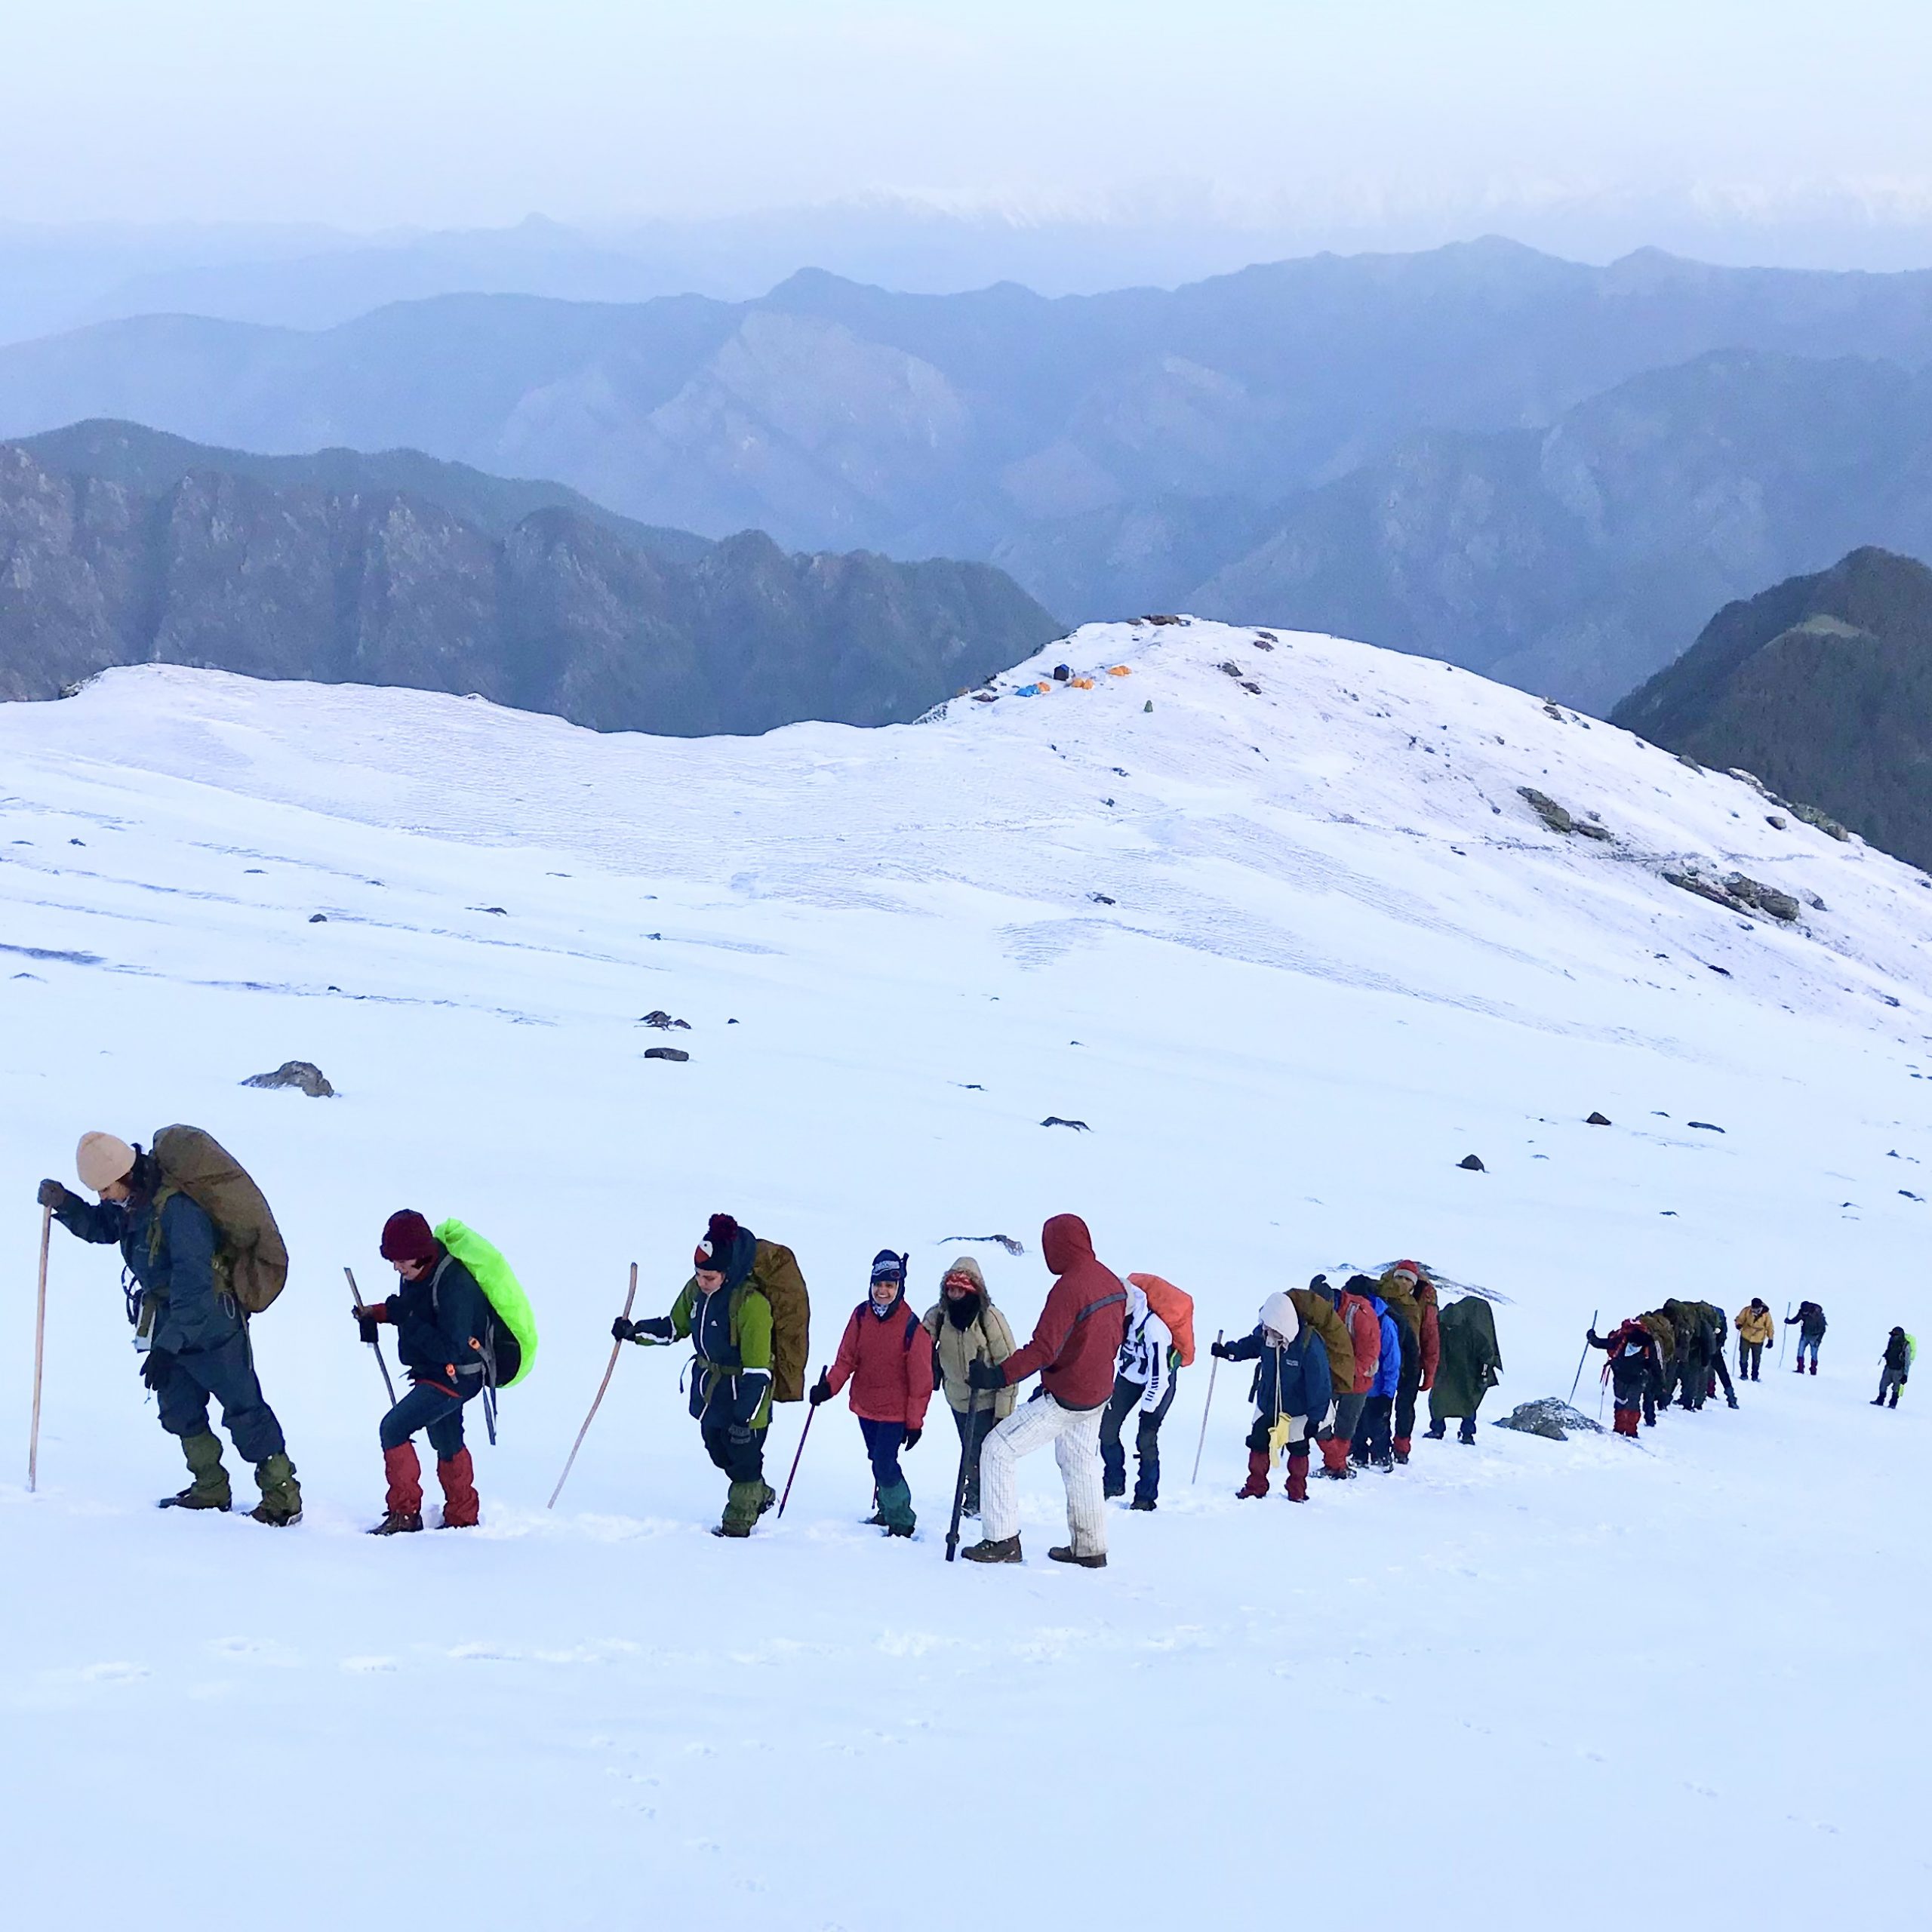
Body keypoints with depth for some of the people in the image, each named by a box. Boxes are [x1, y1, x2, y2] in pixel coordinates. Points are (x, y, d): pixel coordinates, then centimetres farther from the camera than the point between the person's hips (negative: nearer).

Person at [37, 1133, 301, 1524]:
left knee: (244, 1412, -5)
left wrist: (168, 1345, -34)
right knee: (179, 1411, 14)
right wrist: (65, 1205, -2)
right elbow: (101, 1226, 19)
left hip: (211, 1327, -9)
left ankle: (283, 1496, 1)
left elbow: (194, 1285, -32)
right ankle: (211, 1489, 27)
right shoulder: (135, 1202, 0)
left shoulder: (177, 1208, -28)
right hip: (170, 1328, 9)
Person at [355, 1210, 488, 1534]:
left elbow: (449, 1349, -30)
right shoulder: (416, 1274, -1)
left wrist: (406, 1319, -30)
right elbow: (412, 1311, 19)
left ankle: (405, 1513, -9)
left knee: (393, 1428, -15)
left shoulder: (454, 1285, -28)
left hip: (456, 1376, -10)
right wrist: (377, 1312, 1)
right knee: (446, 1443, 21)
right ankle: (462, 1517, 35)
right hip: (434, 1374, 10)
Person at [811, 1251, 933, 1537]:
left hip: (895, 1410, -5)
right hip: (865, 1405, 5)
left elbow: (920, 1379, -10)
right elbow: (847, 1358, 1)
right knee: (878, 1461, 17)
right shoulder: (861, 1315, -2)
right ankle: (887, 1510, 36)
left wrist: (915, 1422, -9)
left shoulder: (911, 1326, -15)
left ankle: (901, 1522, 4)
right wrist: (828, 1386, -16)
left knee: (884, 1464, -12)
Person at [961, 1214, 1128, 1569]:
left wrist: (997, 1376, -30)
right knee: (1080, 1465, 23)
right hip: (1098, 1394, 9)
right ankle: (1090, 1548, 29)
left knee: (999, 1450, -2)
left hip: (1063, 1400, -9)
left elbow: (1043, 1350, -29)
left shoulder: (1067, 1289, -24)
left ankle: (1002, 1540, -2)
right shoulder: (1113, 1283, 3)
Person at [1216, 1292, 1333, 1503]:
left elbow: (1319, 1384, -24)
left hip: (1296, 1409, -4)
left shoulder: (1309, 1345, -32)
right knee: (1258, 1444, 8)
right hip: (1266, 1403, 4)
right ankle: (1256, 1486, 24)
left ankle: (1297, 1490, 26)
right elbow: (1250, 1346, 9)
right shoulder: (1265, 1335, -17)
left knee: (1298, 1448, 9)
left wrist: (1315, 1417, -19)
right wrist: (1228, 1351, -10)